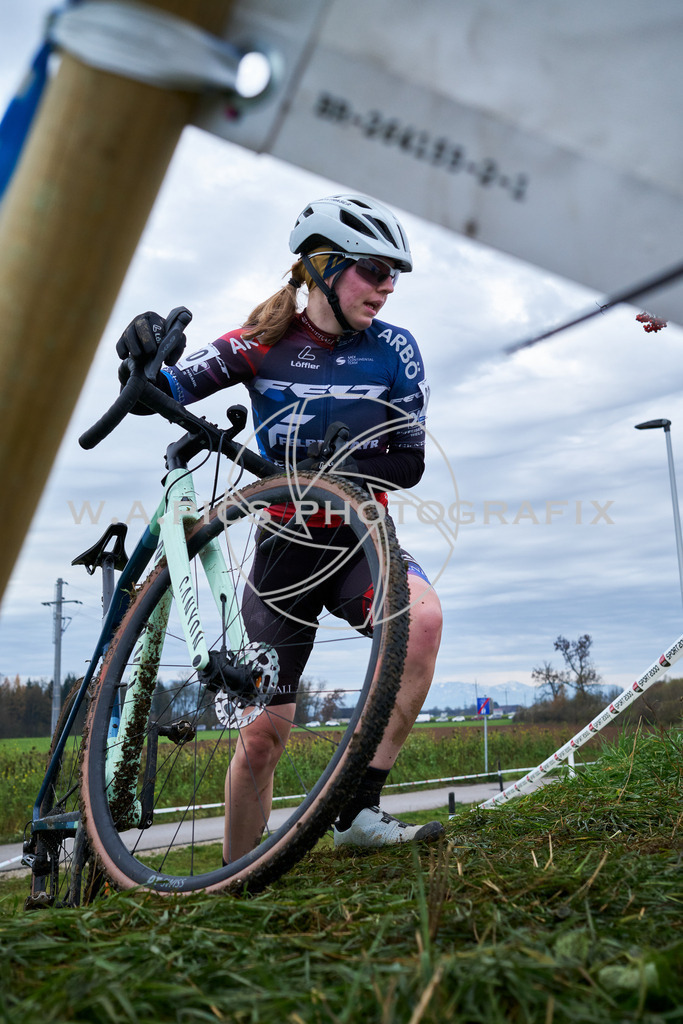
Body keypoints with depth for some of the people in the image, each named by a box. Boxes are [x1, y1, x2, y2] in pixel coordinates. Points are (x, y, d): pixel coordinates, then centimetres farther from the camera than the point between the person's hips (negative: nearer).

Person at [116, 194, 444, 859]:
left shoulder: (393, 350, -2)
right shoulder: (266, 343, -3)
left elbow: (409, 463, -6)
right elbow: (167, 392, -4)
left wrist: (330, 470, -22)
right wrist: (144, 360, -27)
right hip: (284, 542, 0)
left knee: (421, 614, -35)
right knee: (263, 733, -1)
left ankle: (358, 811, -25)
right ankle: (234, 877, 23)